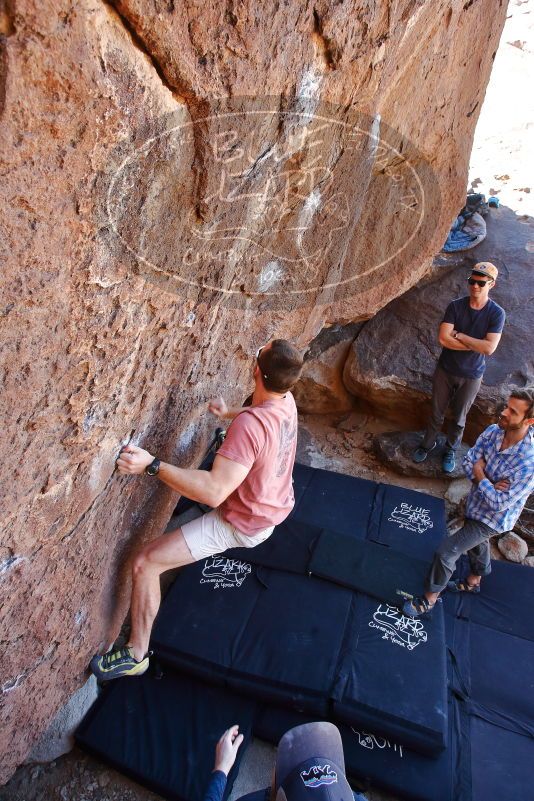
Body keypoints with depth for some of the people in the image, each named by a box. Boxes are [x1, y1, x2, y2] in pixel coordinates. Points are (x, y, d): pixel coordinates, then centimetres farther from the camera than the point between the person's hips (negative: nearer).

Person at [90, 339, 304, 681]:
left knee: (145, 563, -7)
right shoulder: (287, 401, -10)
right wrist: (229, 413, 28)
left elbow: (214, 492, -42)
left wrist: (152, 465, -42)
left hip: (242, 524, -9)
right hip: (277, 507, 9)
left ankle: (136, 654, 11)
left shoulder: (250, 424, -36)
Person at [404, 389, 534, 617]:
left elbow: (499, 503, -31)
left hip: (493, 519, -6)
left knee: (446, 552, -3)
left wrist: (481, 477, -19)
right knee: (477, 543, 32)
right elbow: (469, 460, -9)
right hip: (475, 504, 7)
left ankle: (430, 598, 22)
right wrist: (489, 484, -24)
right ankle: (473, 581, 62)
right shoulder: (493, 431, -18)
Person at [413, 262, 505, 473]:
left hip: (471, 376, -1)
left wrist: (458, 335, -19)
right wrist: (475, 344, -20)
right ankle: (427, 444, 37)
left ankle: (450, 451, 36)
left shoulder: (497, 313, -13)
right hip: (445, 370, 1)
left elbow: (489, 348, -23)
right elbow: (443, 339, -20)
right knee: (436, 413, 15)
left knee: (459, 418, 15)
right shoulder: (456, 306, -10)